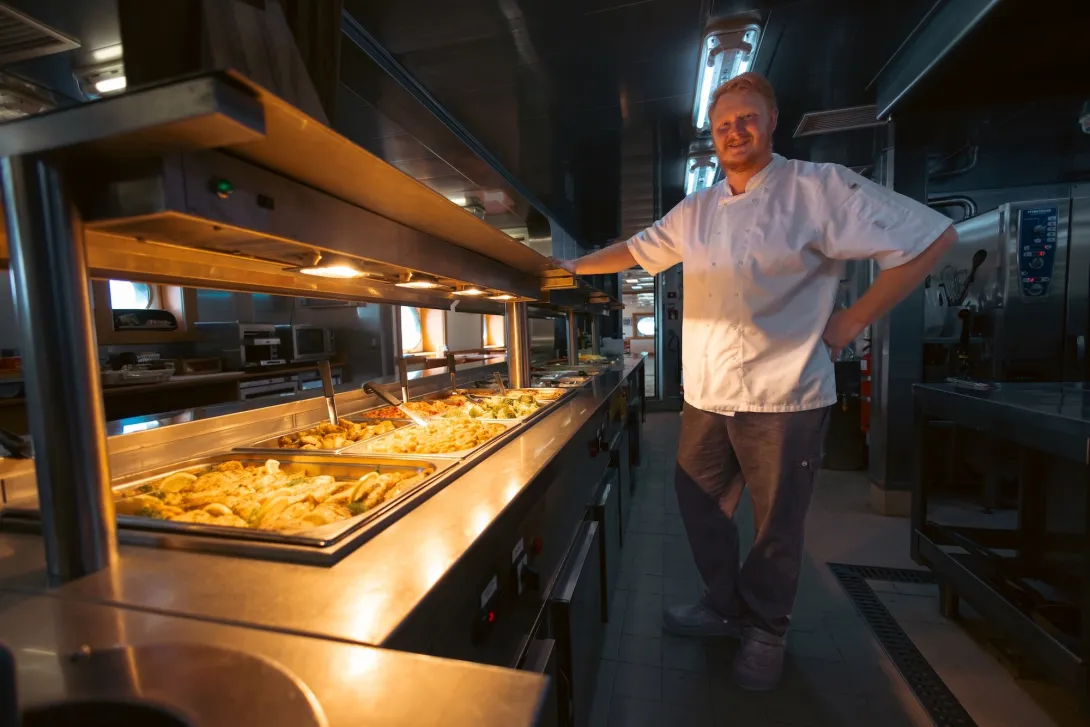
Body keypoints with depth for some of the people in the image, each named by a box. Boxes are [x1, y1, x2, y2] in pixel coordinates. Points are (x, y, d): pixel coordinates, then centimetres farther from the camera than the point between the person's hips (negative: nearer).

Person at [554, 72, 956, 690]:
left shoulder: (818, 188, -6)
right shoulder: (696, 211, 10)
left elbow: (932, 235, -6)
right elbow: (637, 250, 18)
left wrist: (853, 321, -8)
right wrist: (577, 266, 14)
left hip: (784, 395, -5)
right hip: (707, 396, 5)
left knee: (777, 527, 11)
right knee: (702, 507, 16)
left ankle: (768, 630, 38)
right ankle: (727, 608, 41)